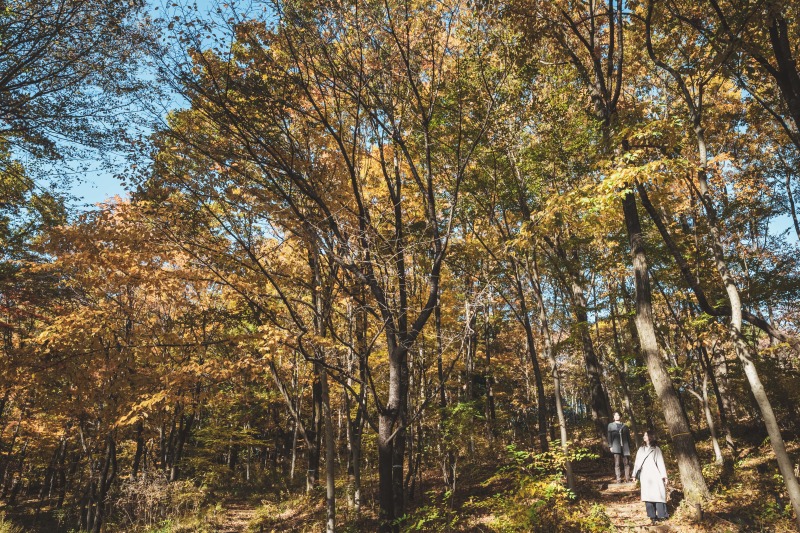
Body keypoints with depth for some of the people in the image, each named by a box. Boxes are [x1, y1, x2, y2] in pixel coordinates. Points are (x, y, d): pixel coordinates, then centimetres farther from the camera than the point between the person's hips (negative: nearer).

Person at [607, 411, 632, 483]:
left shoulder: (625, 426, 16)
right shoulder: (611, 425, 15)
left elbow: (628, 437, 14)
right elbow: (609, 436, 9)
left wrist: (629, 447, 6)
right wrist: (610, 446, -1)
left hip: (625, 447, 1)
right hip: (616, 447, -1)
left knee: (627, 463, -2)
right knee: (617, 464, -4)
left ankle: (627, 479, 4)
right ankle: (618, 479, -3)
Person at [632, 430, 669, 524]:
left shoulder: (656, 449, 4)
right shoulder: (641, 450, 13)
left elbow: (660, 463, 0)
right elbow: (637, 463, 13)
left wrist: (664, 476, -7)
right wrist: (635, 475, 8)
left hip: (655, 476, -3)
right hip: (645, 476, 3)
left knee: (658, 494, -6)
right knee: (647, 495, 0)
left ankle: (662, 515, 1)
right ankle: (652, 516, 5)